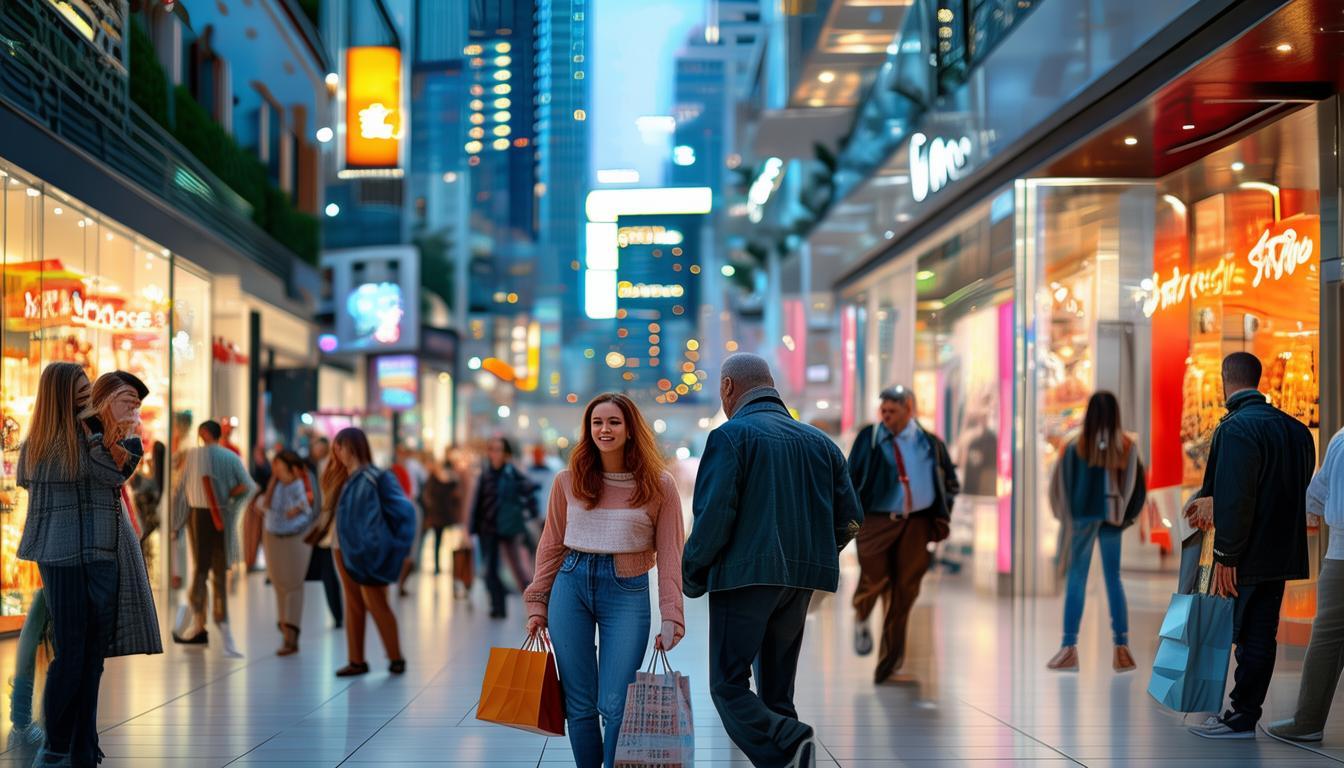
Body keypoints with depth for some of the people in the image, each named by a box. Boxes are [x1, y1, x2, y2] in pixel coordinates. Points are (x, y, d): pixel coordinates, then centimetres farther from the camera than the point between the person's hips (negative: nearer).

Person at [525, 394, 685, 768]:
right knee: (579, 704, 6)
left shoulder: (659, 486, -1)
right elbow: (551, 545, 12)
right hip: (571, 585, 2)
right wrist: (537, 603, 9)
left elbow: (669, 556, -2)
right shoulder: (569, 481, 5)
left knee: (615, 705, -7)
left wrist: (670, 618, -8)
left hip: (627, 593, -2)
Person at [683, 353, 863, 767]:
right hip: (799, 583, 6)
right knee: (776, 690, 12)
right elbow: (849, 519, 10)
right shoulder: (819, 441, 15)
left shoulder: (731, 435, -4)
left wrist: (692, 574, 0)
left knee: (729, 686, -3)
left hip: (744, 576, -6)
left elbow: (713, 516, -13)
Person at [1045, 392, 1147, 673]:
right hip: (1112, 519, 1)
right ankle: (1121, 647, 8)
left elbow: (1060, 485, -4)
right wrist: (1124, 516, 7)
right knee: (1113, 579, 10)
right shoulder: (1127, 447, -3)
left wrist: (1067, 518, 4)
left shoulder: (1076, 447, -6)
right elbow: (1135, 487, -3)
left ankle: (1070, 647, 0)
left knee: (1076, 579, 4)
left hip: (1083, 518, -1)